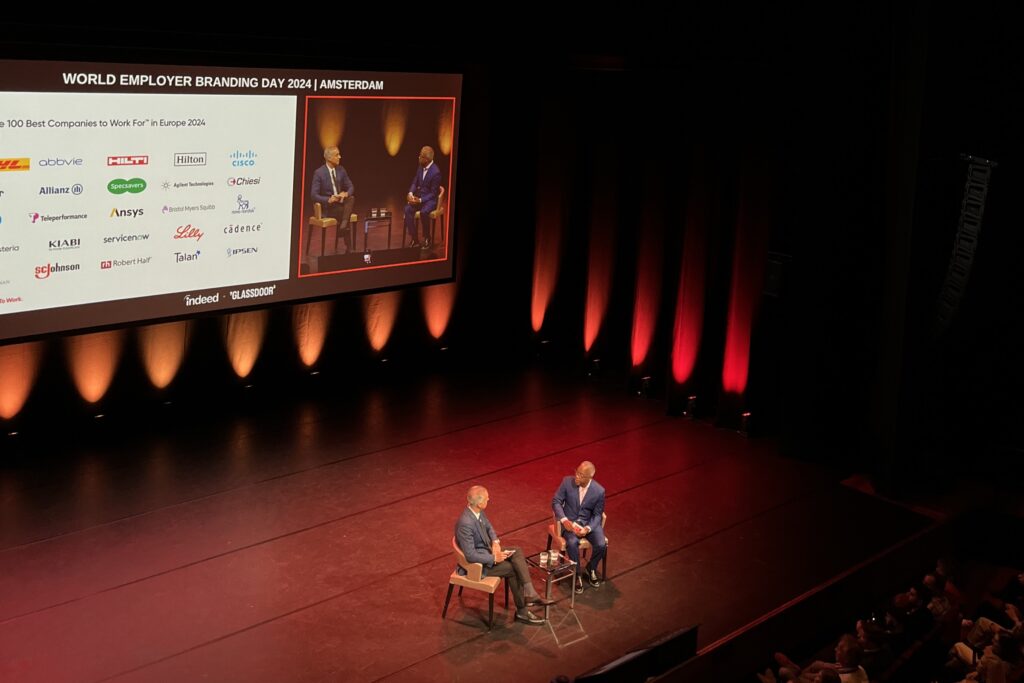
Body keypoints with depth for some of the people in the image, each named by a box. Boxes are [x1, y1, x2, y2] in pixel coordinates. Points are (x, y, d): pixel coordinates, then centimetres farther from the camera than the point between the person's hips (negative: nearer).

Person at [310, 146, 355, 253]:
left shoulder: (341, 170, 5)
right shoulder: (319, 173, -12)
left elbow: (351, 187, 8)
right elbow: (314, 195, -13)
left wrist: (346, 193, -17)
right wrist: (328, 199, -30)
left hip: (341, 202, 5)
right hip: (327, 206, -5)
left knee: (351, 198, -28)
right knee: (341, 210, -34)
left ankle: (343, 224, -40)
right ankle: (348, 247, -28)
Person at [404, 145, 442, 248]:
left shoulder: (436, 172, -19)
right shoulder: (421, 167, 3)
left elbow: (433, 193, -16)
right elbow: (414, 182, 9)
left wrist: (420, 200, -25)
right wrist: (410, 193, -12)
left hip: (430, 199, -6)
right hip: (418, 196, 7)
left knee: (423, 212, -36)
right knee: (408, 209, -21)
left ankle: (427, 239, -13)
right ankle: (415, 239, -15)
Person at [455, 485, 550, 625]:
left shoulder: (478, 512, -5)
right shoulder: (465, 524, -33)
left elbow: (488, 527, 15)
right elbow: (471, 555, -30)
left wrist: (495, 543, -5)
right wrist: (494, 559, -20)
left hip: (486, 550, 9)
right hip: (477, 562, -9)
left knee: (517, 552, -7)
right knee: (513, 569, -11)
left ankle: (529, 594, -14)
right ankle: (521, 611, 4)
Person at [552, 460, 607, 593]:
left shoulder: (599, 491, -14)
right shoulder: (567, 481, -13)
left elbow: (597, 515, -5)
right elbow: (556, 502, -7)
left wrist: (587, 529, -23)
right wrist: (564, 520, -22)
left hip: (589, 522, 1)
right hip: (570, 521, -1)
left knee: (601, 544, -23)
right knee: (572, 542, -31)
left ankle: (591, 569, 10)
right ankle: (577, 575, -7)